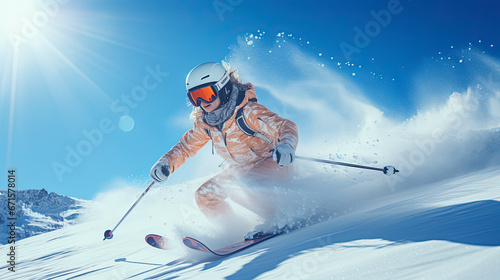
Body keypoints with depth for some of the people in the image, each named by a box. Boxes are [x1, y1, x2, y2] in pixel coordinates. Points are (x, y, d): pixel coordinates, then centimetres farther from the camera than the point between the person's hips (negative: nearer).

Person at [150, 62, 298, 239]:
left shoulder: (248, 111, -25)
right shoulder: (205, 122, -5)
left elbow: (286, 126, -29)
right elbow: (186, 146, 7)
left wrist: (286, 146, -52)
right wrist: (166, 163, -10)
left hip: (276, 165, -7)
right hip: (241, 170, 8)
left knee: (235, 187, -32)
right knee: (205, 195, -2)